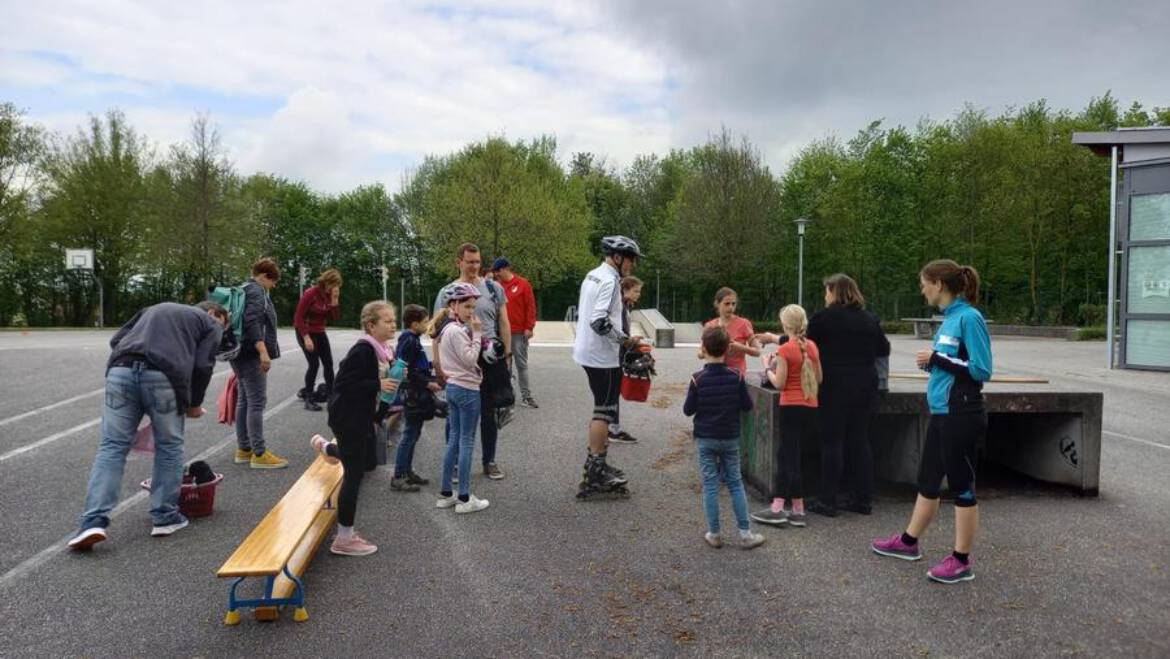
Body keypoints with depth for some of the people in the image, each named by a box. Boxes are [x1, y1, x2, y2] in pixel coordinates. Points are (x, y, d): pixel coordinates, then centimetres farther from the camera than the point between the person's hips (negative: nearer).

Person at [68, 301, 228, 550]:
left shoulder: (156, 308, 37)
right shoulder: (210, 324, 20)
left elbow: (117, 339, 24)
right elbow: (202, 366, 6)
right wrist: (194, 404, 18)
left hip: (121, 370, 4)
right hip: (163, 377, -4)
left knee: (112, 447, 7)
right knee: (169, 447, 12)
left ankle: (94, 521, -2)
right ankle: (165, 517, 18)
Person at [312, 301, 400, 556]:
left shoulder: (381, 350, 5)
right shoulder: (362, 350, -23)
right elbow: (343, 384, -26)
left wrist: (393, 379, 0)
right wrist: (378, 385, -28)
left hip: (363, 417, 9)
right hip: (348, 418, -9)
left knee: (369, 462, 25)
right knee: (354, 475, -3)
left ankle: (326, 447, 51)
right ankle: (344, 539, 10)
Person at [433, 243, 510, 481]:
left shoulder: (494, 289, 5)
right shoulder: (447, 292, 2)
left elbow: (504, 323, 7)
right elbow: (439, 330, 0)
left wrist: (507, 354, 1)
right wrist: (438, 361, -8)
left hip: (489, 357, 1)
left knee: (489, 412, 10)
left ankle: (489, 461, 23)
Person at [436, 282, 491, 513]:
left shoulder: (448, 329, 12)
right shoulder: (458, 331, -18)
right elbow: (470, 361, -20)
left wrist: (473, 334, 9)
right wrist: (477, 333, -15)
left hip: (453, 387, 9)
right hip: (467, 389, -9)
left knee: (454, 440, 14)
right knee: (467, 442, -3)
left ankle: (445, 493, 19)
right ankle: (464, 498, 3)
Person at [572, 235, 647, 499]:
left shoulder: (592, 276, 14)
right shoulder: (609, 280, -17)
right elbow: (600, 320, -27)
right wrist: (625, 340, -18)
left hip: (587, 351, 10)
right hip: (603, 357, -10)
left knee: (602, 409, 18)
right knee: (605, 411, -4)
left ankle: (596, 464, 26)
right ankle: (595, 471, 0)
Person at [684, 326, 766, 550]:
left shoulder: (698, 380, -13)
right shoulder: (736, 377, -9)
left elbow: (688, 410, -8)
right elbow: (747, 405, -2)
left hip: (706, 439, -1)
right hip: (730, 438, 1)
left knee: (710, 485, 6)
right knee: (735, 483, 10)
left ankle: (714, 534, 10)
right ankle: (745, 533, 11)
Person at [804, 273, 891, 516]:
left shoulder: (823, 317, -8)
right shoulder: (870, 319, 7)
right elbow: (884, 349, 15)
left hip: (834, 387, -5)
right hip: (865, 387, 5)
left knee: (832, 442, 1)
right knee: (860, 440, 11)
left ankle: (828, 501, 4)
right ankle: (863, 499, 16)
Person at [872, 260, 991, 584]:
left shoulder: (969, 317, -14)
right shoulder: (949, 318, 11)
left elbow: (982, 370, -19)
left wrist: (937, 358, -15)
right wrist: (932, 362, 1)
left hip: (961, 417, -9)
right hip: (941, 414, 9)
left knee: (961, 487, 2)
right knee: (928, 481, 19)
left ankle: (962, 561, 14)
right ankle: (909, 542, 33)